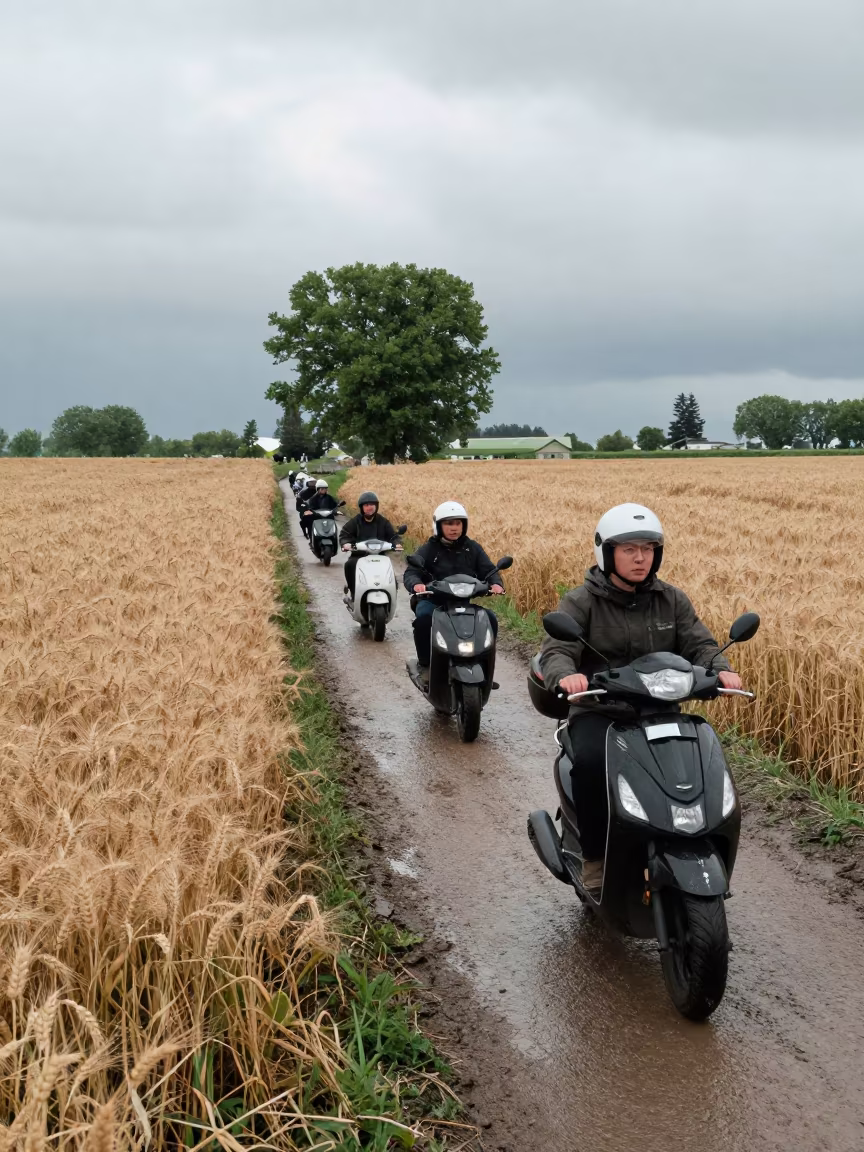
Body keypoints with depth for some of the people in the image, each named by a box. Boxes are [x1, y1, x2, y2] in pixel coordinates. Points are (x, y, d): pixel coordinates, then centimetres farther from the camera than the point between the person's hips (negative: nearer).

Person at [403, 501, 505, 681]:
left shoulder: (472, 548, 12)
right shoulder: (429, 550, 3)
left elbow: (489, 570, 6)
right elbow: (411, 572, -8)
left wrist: (496, 584, -18)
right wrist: (416, 584, -33)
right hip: (433, 599, -3)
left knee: (490, 619, -22)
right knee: (423, 617, -35)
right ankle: (425, 664, -14)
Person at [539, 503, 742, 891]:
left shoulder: (671, 601, 11)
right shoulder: (580, 602, 0)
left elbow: (699, 644, 1)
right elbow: (555, 651, -13)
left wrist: (720, 669, -23)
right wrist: (566, 674, -37)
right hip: (598, 712, -3)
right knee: (591, 762, -34)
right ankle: (594, 858, -15)